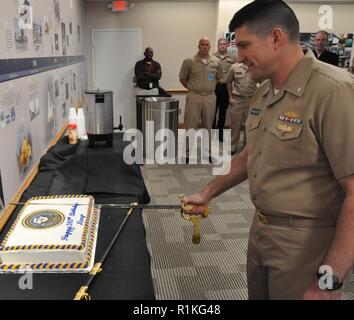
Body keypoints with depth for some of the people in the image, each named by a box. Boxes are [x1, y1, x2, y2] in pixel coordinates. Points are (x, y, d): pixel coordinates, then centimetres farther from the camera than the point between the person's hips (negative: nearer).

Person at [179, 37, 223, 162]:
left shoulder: (216, 62, 3)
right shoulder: (189, 61, -2)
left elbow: (218, 78, 18)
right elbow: (182, 78, 8)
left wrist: (210, 87, 10)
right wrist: (192, 88, 7)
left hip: (210, 97, 2)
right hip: (194, 97, -2)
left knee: (208, 126, 10)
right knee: (191, 126, 0)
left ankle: (207, 152, 21)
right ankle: (187, 153, 10)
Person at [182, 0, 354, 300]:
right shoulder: (263, 93, 6)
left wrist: (329, 280, -23)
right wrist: (207, 194, 18)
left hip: (305, 242, -7)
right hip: (261, 231, 8)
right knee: (258, 294, 21)